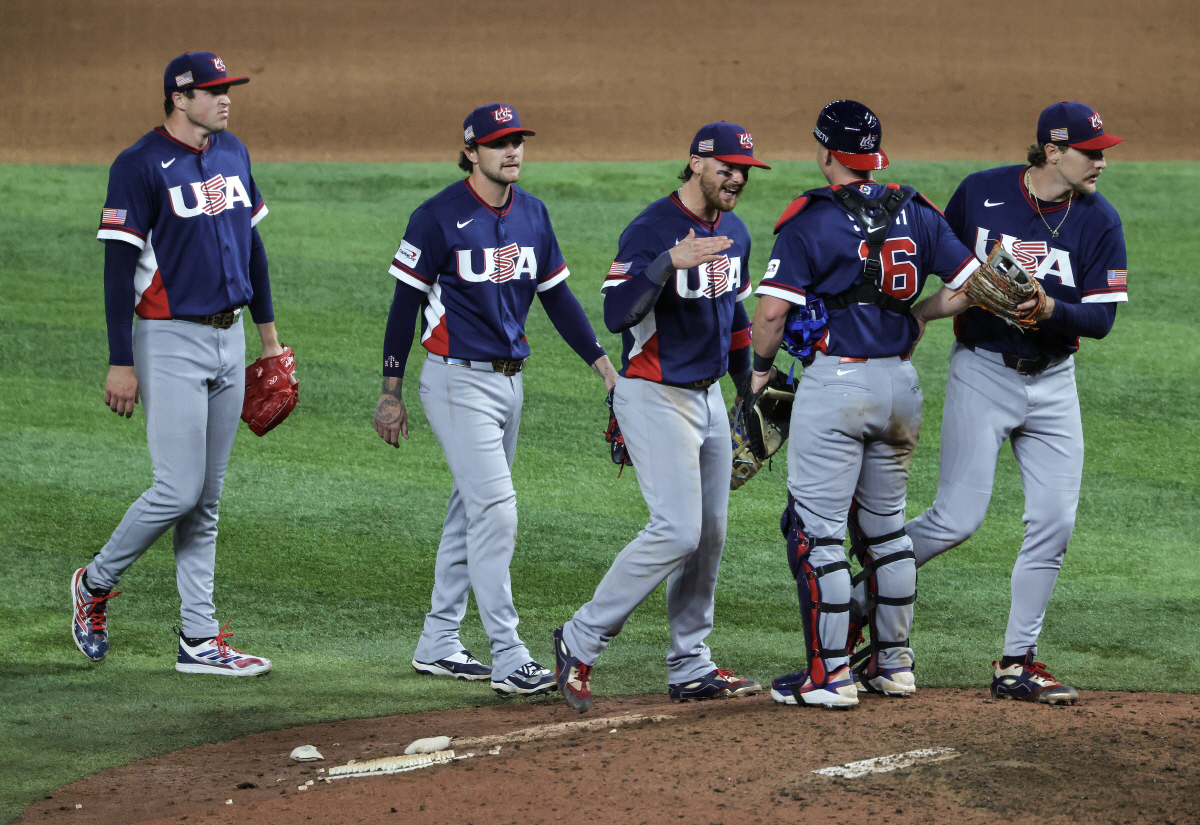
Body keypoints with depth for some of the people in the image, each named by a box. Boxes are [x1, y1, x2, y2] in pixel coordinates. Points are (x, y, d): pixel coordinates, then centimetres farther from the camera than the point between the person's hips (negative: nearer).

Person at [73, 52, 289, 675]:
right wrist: (121, 363, -19)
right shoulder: (141, 166, -13)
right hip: (171, 343, -7)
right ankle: (95, 584, 13)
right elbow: (119, 266, -15)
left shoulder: (232, 154, 10)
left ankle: (200, 641, 8)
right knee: (179, 490, -11)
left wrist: (268, 329, 20)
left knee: (206, 500, 7)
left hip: (229, 341, 7)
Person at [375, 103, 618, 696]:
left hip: (509, 380, 8)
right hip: (459, 381, -8)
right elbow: (406, 302, -8)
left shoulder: (532, 214, 8)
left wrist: (604, 364, 8)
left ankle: (438, 646, 24)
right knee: (496, 512, -13)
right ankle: (509, 662, -14)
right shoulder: (440, 218, -12)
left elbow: (556, 294, 15)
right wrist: (390, 394, -8)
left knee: (471, 513, 14)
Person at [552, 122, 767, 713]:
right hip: (655, 398, -8)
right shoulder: (652, 230, -17)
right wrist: (670, 261, -40)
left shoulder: (734, 233, 9)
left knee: (709, 535, 9)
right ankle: (581, 641, -7)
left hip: (708, 396, 8)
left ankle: (690, 669, 18)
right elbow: (616, 314, -29)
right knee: (678, 531, -17)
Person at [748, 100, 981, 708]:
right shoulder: (915, 213, 6)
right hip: (900, 384, 6)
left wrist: (760, 369, 3)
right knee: (885, 525, 18)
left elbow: (771, 313, -15)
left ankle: (830, 674, -4)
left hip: (835, 382, -6)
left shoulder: (810, 219, -10)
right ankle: (893, 663, 23)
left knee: (817, 529, -2)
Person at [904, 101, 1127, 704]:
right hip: (982, 372, -3)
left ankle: (1016, 665, 8)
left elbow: (1101, 317, -9)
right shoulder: (981, 193, -7)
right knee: (959, 518, -9)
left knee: (1054, 523, -2)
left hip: (1052, 382, 3)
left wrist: (1048, 308, -26)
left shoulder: (1100, 220, -4)